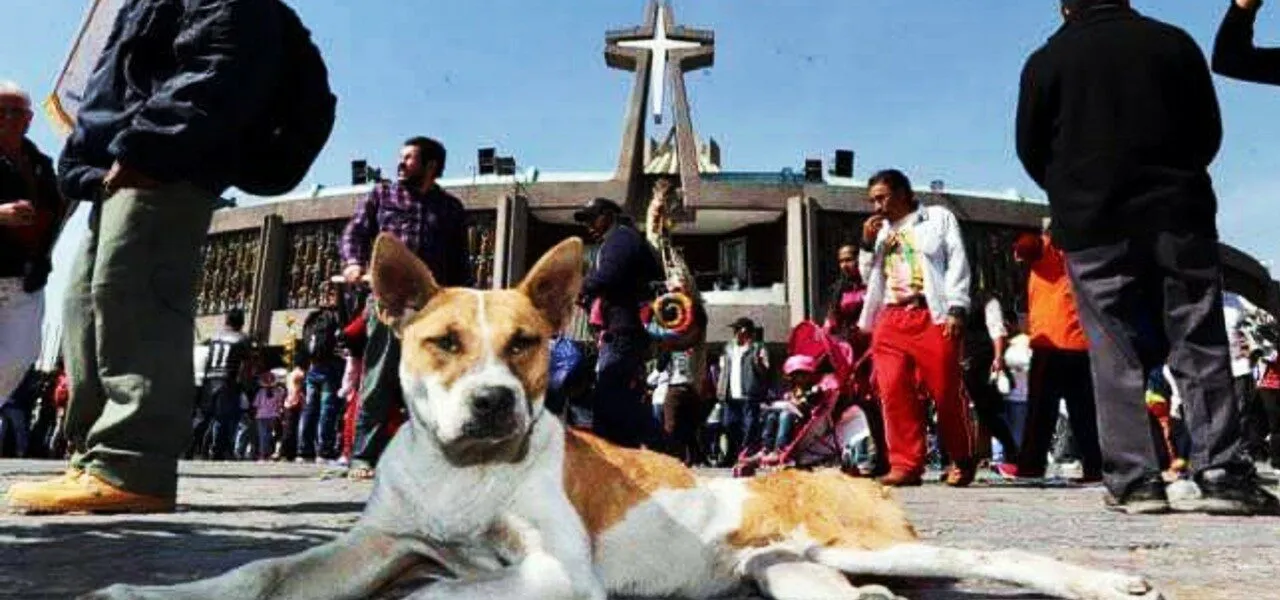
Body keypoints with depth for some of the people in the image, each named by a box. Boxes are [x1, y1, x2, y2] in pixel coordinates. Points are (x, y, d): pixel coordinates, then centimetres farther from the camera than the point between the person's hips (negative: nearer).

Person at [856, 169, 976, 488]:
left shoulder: (938, 218, 12)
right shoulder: (880, 231, 26)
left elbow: (957, 263, 2)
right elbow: (869, 277, 27)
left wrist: (956, 309, -10)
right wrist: (868, 244, 11)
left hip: (933, 316, -4)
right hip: (890, 319, 5)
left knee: (946, 392, -6)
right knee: (894, 392, -8)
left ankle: (962, 461, 12)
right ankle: (906, 463, -3)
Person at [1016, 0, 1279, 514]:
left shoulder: (1046, 60, 4)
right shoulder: (1175, 43, 10)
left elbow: (1030, 148, 6)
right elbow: (1209, 130, 12)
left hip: (1092, 224, -1)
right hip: (1180, 214, 2)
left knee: (1115, 355, 0)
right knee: (1201, 345, 4)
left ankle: (1133, 479, -2)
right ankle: (1222, 473, 0)